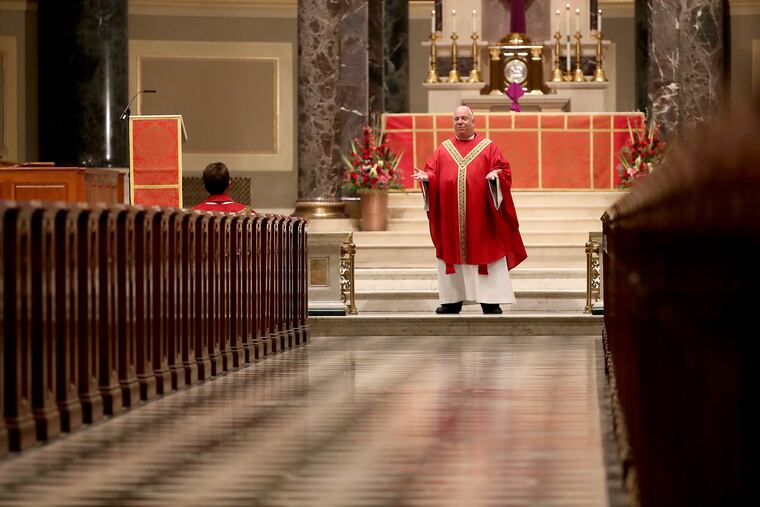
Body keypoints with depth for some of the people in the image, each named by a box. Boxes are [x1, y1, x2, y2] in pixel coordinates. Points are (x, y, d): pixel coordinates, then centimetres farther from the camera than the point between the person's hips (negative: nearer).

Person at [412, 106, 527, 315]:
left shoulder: (488, 147, 7)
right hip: (450, 216, 2)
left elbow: (504, 171, 0)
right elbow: (433, 172, 8)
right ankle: (453, 300, 8)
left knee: (483, 253, -3)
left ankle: (490, 301, -1)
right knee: (452, 255, 3)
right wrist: (426, 177, -13)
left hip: (480, 215, -2)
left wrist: (495, 176, -20)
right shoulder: (443, 149, 13)